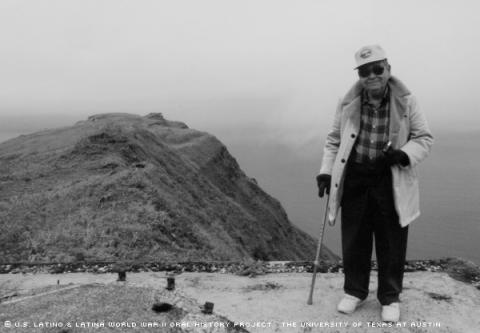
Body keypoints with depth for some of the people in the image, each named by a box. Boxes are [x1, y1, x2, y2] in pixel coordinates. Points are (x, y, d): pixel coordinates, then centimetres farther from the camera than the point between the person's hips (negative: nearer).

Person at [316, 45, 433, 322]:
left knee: (391, 244, 8)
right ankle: (355, 291, 32)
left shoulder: (406, 102, -5)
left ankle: (390, 298, 28)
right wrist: (326, 173, 0)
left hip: (392, 181, -1)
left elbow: (425, 138, 0)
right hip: (354, 179, 2)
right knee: (354, 240, 12)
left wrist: (404, 154, -19)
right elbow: (333, 141, 9)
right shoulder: (348, 104, -1)